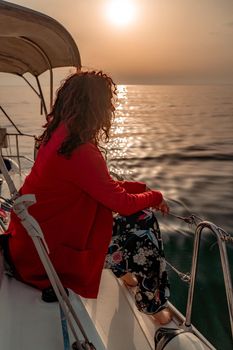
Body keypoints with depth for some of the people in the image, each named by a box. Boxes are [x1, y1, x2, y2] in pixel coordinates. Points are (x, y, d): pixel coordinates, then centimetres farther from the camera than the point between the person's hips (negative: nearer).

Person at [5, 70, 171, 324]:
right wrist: (156, 197, 1)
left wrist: (143, 187, 7)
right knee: (143, 221, -3)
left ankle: (122, 270, 36)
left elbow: (107, 186, 10)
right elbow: (124, 203, -18)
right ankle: (154, 306, 17)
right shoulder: (80, 152, -28)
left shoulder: (58, 133, 1)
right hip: (45, 254, -9)